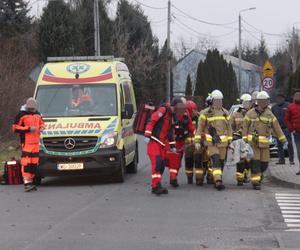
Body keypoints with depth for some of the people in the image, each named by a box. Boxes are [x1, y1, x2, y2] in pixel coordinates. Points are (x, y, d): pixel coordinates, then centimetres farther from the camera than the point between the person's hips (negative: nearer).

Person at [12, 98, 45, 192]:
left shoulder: (37, 114, 16)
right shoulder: (21, 115, -5)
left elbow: (41, 123, 31)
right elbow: (15, 128, -9)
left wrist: (41, 127, 6)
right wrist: (29, 129, -17)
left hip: (36, 142, 7)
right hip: (26, 142, -7)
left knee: (34, 163, 7)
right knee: (26, 162, -15)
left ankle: (31, 181, 15)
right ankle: (26, 183, -19)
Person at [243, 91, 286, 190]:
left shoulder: (269, 114, 8)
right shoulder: (250, 113, 0)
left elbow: (276, 128, 11)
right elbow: (245, 127, 2)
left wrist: (283, 140, 7)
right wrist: (244, 141, -4)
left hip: (264, 142, 3)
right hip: (253, 142, -3)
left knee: (264, 163, 5)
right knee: (255, 162, -8)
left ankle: (259, 176, 31)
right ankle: (255, 182, -4)